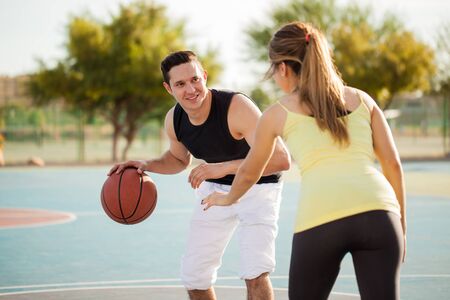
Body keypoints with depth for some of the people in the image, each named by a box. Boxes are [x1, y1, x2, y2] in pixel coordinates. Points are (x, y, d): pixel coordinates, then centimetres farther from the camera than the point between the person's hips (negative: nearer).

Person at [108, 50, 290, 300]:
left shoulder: (237, 107, -34)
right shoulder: (173, 120, -14)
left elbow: (281, 159, -42)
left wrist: (224, 167, -49)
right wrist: (147, 165, -10)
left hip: (256, 188, -6)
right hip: (214, 188, 6)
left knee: (255, 273, -22)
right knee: (193, 274, 7)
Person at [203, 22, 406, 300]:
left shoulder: (278, 114, 17)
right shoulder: (361, 99, 20)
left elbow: (249, 172, 31)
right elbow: (393, 164, 16)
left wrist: (229, 198, 51)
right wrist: (401, 224, 23)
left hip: (320, 221, -1)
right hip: (378, 211, 2)